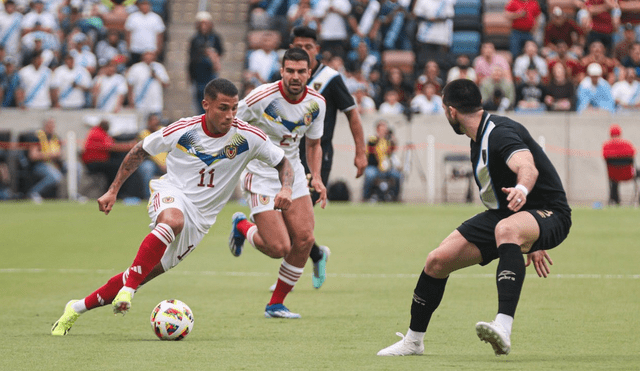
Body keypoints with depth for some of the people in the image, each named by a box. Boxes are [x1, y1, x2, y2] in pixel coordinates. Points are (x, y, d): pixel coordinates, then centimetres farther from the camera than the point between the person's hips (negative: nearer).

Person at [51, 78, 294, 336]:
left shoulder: (247, 137, -8)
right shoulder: (183, 130, -9)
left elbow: (283, 162, 4)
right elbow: (139, 152, 5)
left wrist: (286, 188, -17)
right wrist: (113, 191, 3)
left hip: (200, 217, 2)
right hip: (171, 193, -2)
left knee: (145, 274, -1)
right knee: (173, 220, -41)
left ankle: (78, 308, 14)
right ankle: (127, 289, -39)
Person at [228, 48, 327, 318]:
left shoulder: (316, 103, -2)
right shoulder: (262, 98, -19)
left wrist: (317, 177, -2)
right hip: (261, 176, -5)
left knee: (304, 239, -9)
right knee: (279, 249, -14)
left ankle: (276, 304, 9)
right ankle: (242, 227, 21)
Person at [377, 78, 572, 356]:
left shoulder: (500, 133, -20)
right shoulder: (479, 139, 12)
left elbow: (528, 168, -40)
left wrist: (522, 189, -63)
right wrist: (529, 244, 27)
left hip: (549, 215, -9)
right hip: (503, 215, 9)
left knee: (506, 229, -43)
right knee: (438, 260, -2)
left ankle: (503, 330, -58)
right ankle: (413, 340, 19)